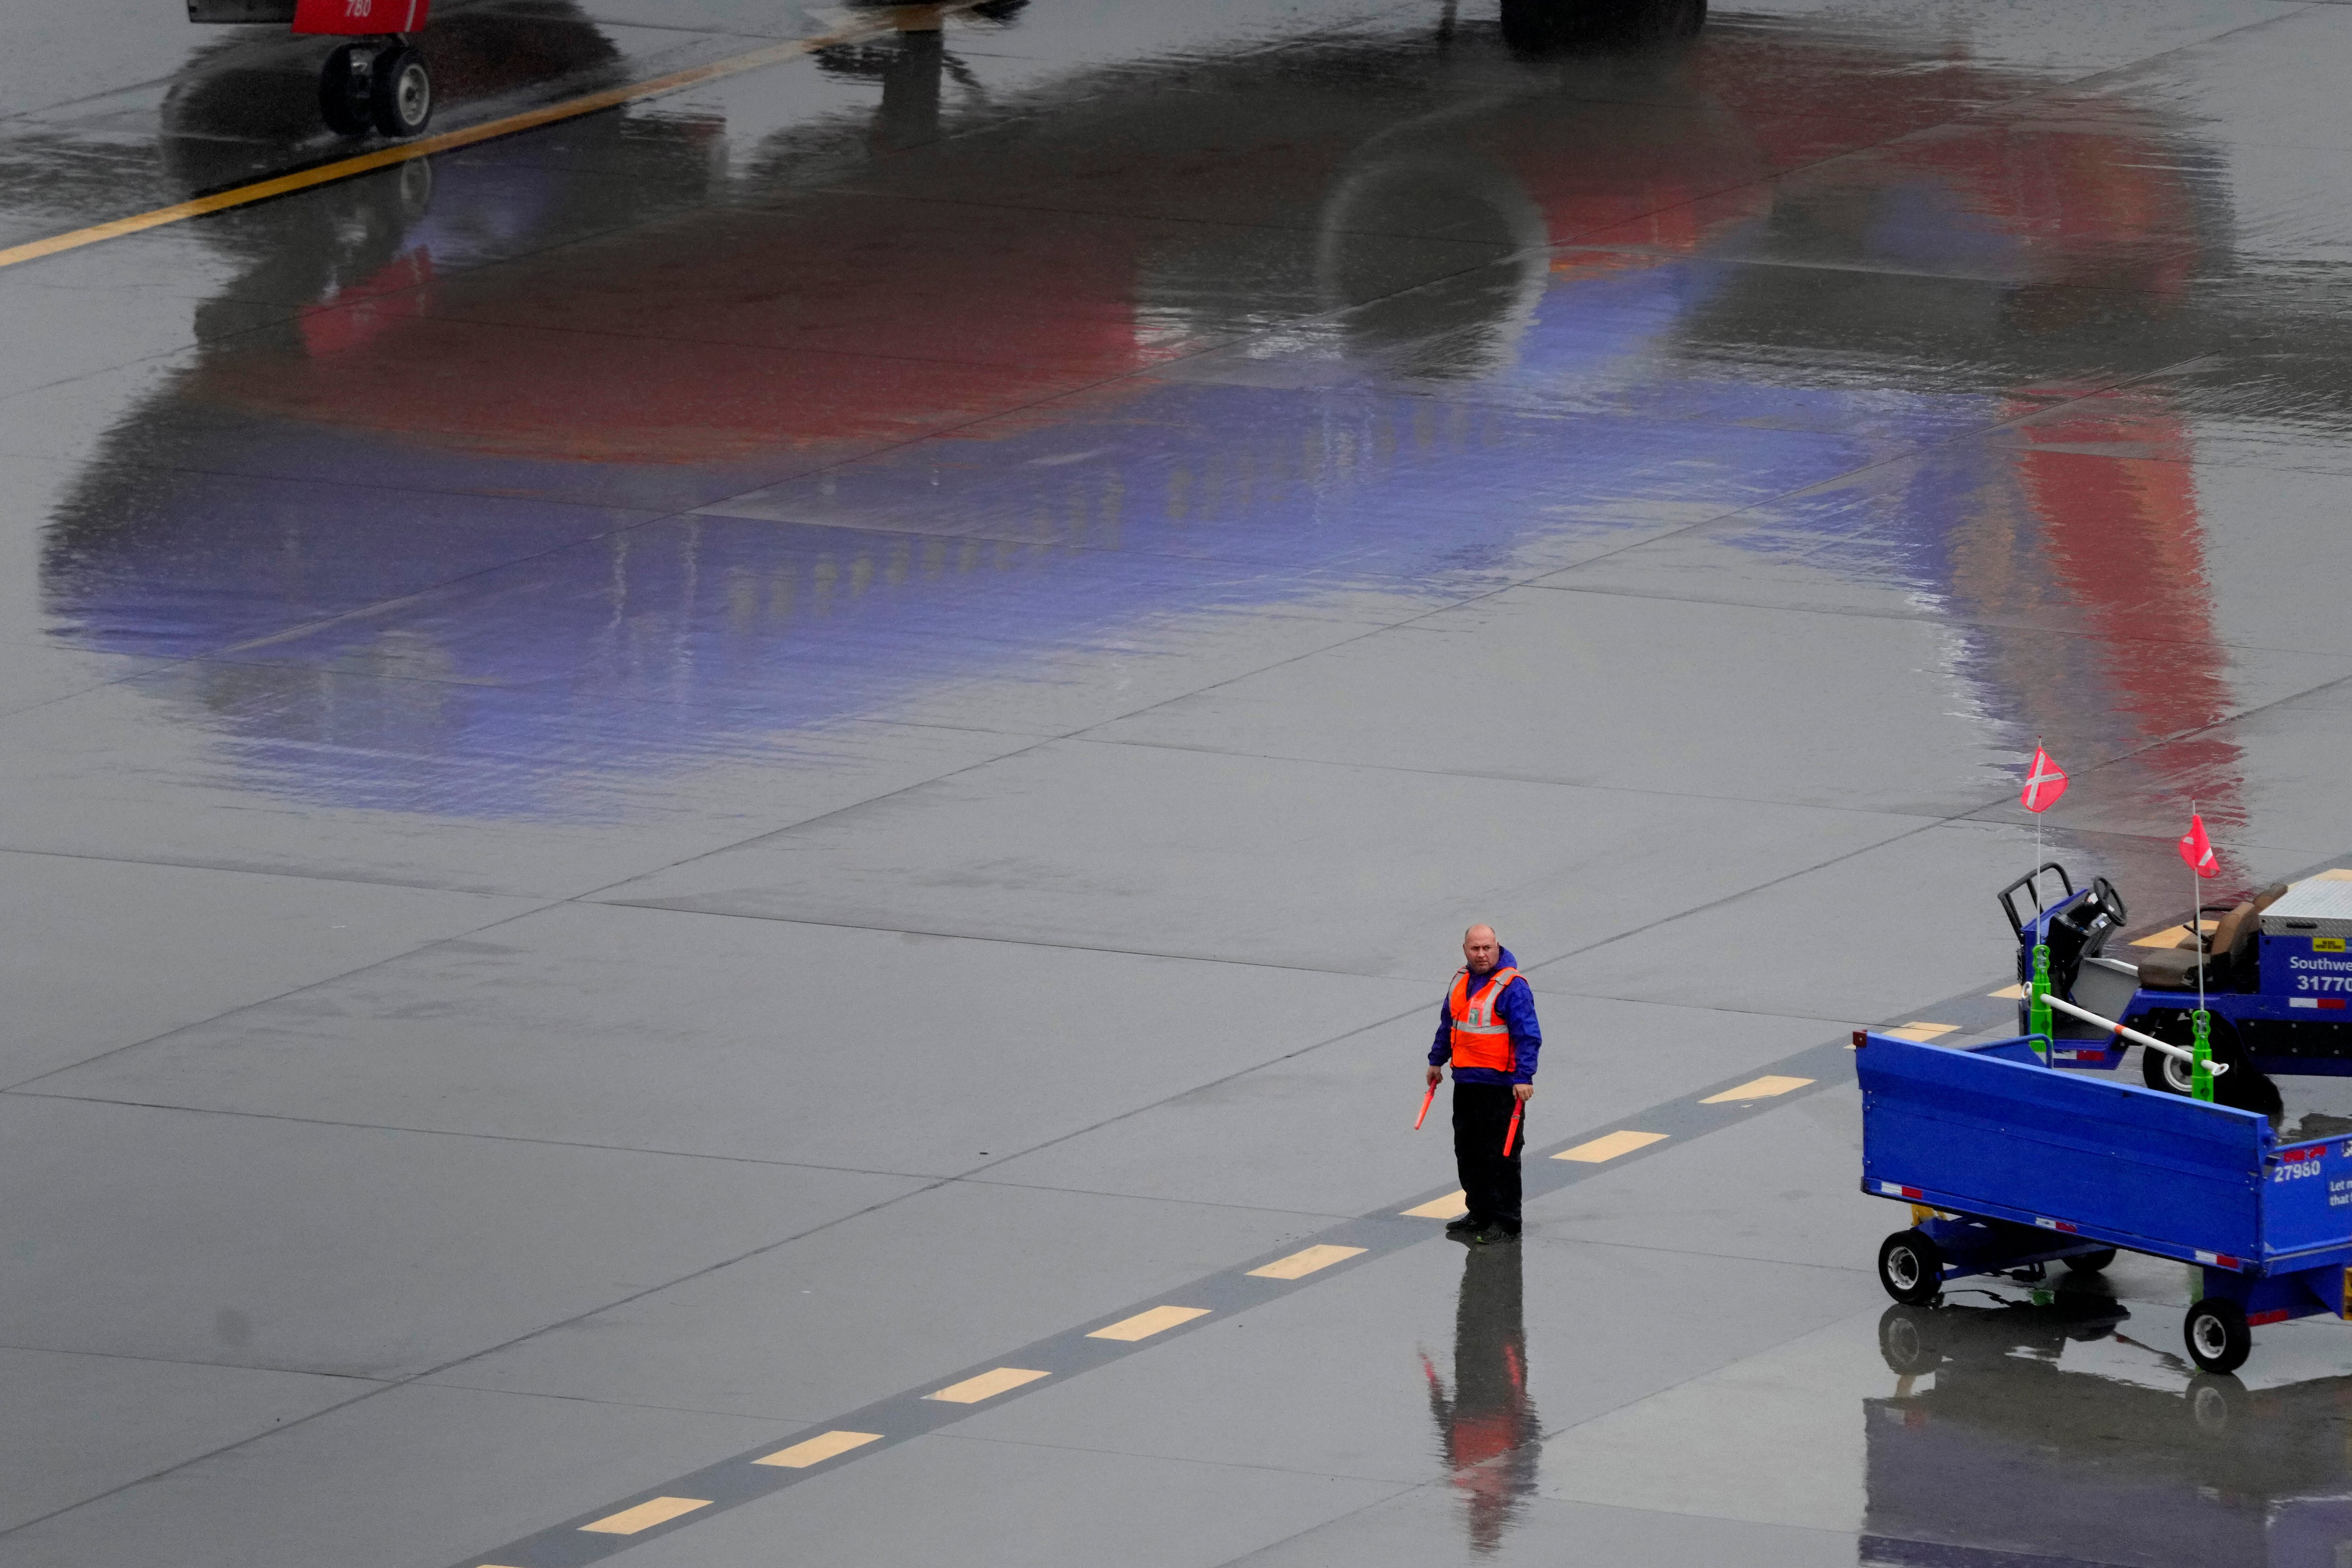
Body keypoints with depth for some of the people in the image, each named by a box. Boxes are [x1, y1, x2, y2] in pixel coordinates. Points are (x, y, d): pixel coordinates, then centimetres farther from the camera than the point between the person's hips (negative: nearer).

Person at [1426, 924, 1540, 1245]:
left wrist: (1523, 1078, -22)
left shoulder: (1511, 987, -14)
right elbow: (1448, 1023, 25)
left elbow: (1528, 1036, -16)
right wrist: (1437, 1061, 29)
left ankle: (1505, 1222, 3)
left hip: (1501, 1086, -8)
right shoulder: (1461, 982, 10)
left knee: (1501, 1155, -3)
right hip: (1466, 1082, 8)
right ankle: (1479, 1214, 27)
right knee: (1468, 1152, 14)